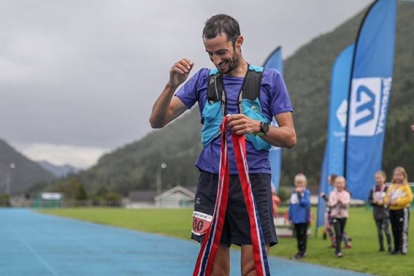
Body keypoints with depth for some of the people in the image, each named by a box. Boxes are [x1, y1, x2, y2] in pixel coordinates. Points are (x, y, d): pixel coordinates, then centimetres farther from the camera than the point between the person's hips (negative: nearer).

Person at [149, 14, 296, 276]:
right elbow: (157, 121, 4)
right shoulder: (203, 79, 9)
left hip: (253, 181, -2)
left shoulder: (270, 79, 4)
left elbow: (290, 137, 2)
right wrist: (172, 85, -14)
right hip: (211, 181, 2)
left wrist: (258, 126, -18)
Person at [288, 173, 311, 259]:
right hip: (295, 218, 5)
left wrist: (300, 194, -23)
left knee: (302, 235, -2)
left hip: (303, 218, -5)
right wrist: (290, 217, 9)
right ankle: (301, 251, 20)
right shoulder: (293, 193, 8)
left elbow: (305, 203, -19)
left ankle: (302, 251, 2)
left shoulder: (306, 192, -6)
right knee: (298, 235, 11)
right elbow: (291, 205, 10)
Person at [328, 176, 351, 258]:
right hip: (335, 216, -3)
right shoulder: (332, 193, 0)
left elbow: (347, 205, -9)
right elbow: (331, 204, -9)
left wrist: (342, 202, -26)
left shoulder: (346, 194, 2)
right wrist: (337, 201, -20)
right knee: (338, 234, -14)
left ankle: (337, 249, 26)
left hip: (343, 216, 3)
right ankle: (338, 251, -15)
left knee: (341, 234, 10)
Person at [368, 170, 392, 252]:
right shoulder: (373, 190, 5)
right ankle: (381, 247, 18)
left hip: (385, 213, -4)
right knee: (379, 231, 10)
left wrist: (383, 202, -17)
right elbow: (369, 200, 9)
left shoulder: (387, 189, -9)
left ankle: (390, 246, 0)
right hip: (377, 213, 4)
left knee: (386, 230, -9)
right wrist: (374, 201, -11)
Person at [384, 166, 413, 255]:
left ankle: (403, 248, -5)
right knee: (395, 231, 11)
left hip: (402, 210, -6)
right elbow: (387, 197, 16)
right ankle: (396, 248, 18)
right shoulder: (391, 186, 13)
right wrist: (388, 201, -7)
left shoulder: (406, 186, -6)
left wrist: (397, 202, -19)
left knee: (403, 230, -6)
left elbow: (409, 198, -15)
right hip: (392, 210, 6)